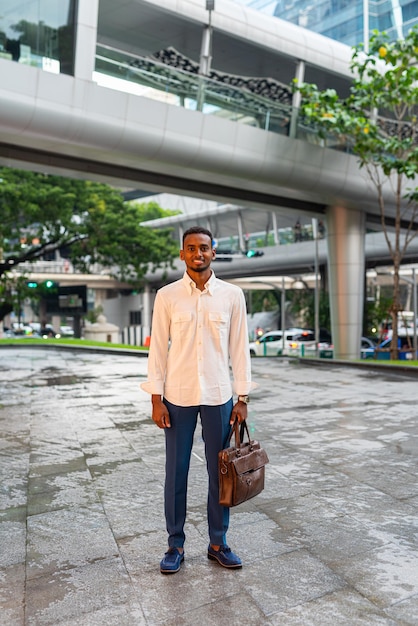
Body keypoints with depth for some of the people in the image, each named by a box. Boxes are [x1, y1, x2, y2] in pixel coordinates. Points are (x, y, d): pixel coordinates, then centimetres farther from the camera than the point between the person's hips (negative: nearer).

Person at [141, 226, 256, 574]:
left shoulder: (232, 295, 0)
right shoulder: (167, 296, -1)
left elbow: (239, 348, 2)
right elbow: (158, 348, 0)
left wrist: (242, 398, 0)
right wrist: (156, 398, -4)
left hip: (219, 395, 1)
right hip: (178, 396, 0)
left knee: (220, 472, 11)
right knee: (176, 472, 9)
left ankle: (218, 542, 29)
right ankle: (176, 544, 27)